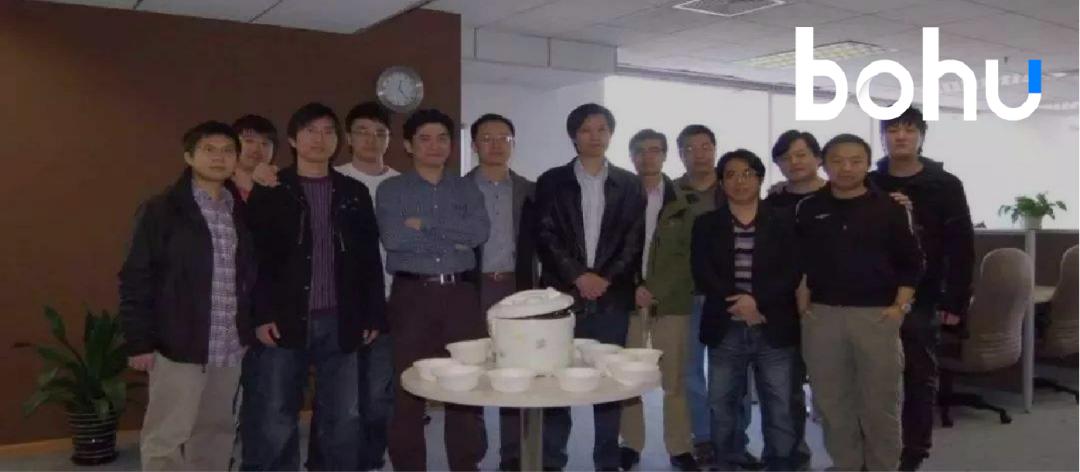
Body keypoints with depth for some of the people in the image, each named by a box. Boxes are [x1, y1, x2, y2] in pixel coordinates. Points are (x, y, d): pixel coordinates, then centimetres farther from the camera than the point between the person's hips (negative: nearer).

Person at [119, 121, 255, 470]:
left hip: (230, 346, 5)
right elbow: (136, 279, -6)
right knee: (165, 438, 1)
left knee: (216, 431, 14)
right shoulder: (161, 210, -5)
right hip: (178, 344, -5)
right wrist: (139, 341, -9)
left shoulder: (242, 211, 10)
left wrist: (256, 322, 9)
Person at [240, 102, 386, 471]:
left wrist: (373, 316, 5)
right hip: (283, 322, -2)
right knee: (274, 421, 3)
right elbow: (253, 256, -2)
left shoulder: (355, 194, 11)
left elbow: (370, 259, 10)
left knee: (343, 420, 8)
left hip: (340, 323, 3)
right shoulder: (269, 192, 3)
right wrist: (261, 315, -10)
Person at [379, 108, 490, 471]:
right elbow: (392, 237, -12)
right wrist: (454, 236, -8)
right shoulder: (391, 189, 5)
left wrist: (424, 224, -10)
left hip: (460, 294, 2)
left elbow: (480, 232, -7)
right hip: (412, 295, -2)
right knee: (408, 385, 0)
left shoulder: (467, 188, 11)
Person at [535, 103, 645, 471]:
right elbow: (544, 237, -2)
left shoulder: (629, 185, 10)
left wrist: (606, 278, -9)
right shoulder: (551, 182, 6)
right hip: (562, 294, -1)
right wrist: (578, 276, -11)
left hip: (612, 296, 1)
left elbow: (634, 239, 3)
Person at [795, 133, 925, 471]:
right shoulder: (807, 209, 5)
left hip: (877, 315, -2)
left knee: (881, 403, 5)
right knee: (832, 402, 9)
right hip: (822, 315, 2)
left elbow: (912, 263, 4)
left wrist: (900, 306, -4)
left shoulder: (890, 208, 1)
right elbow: (795, 262, 11)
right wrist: (801, 301, 2)